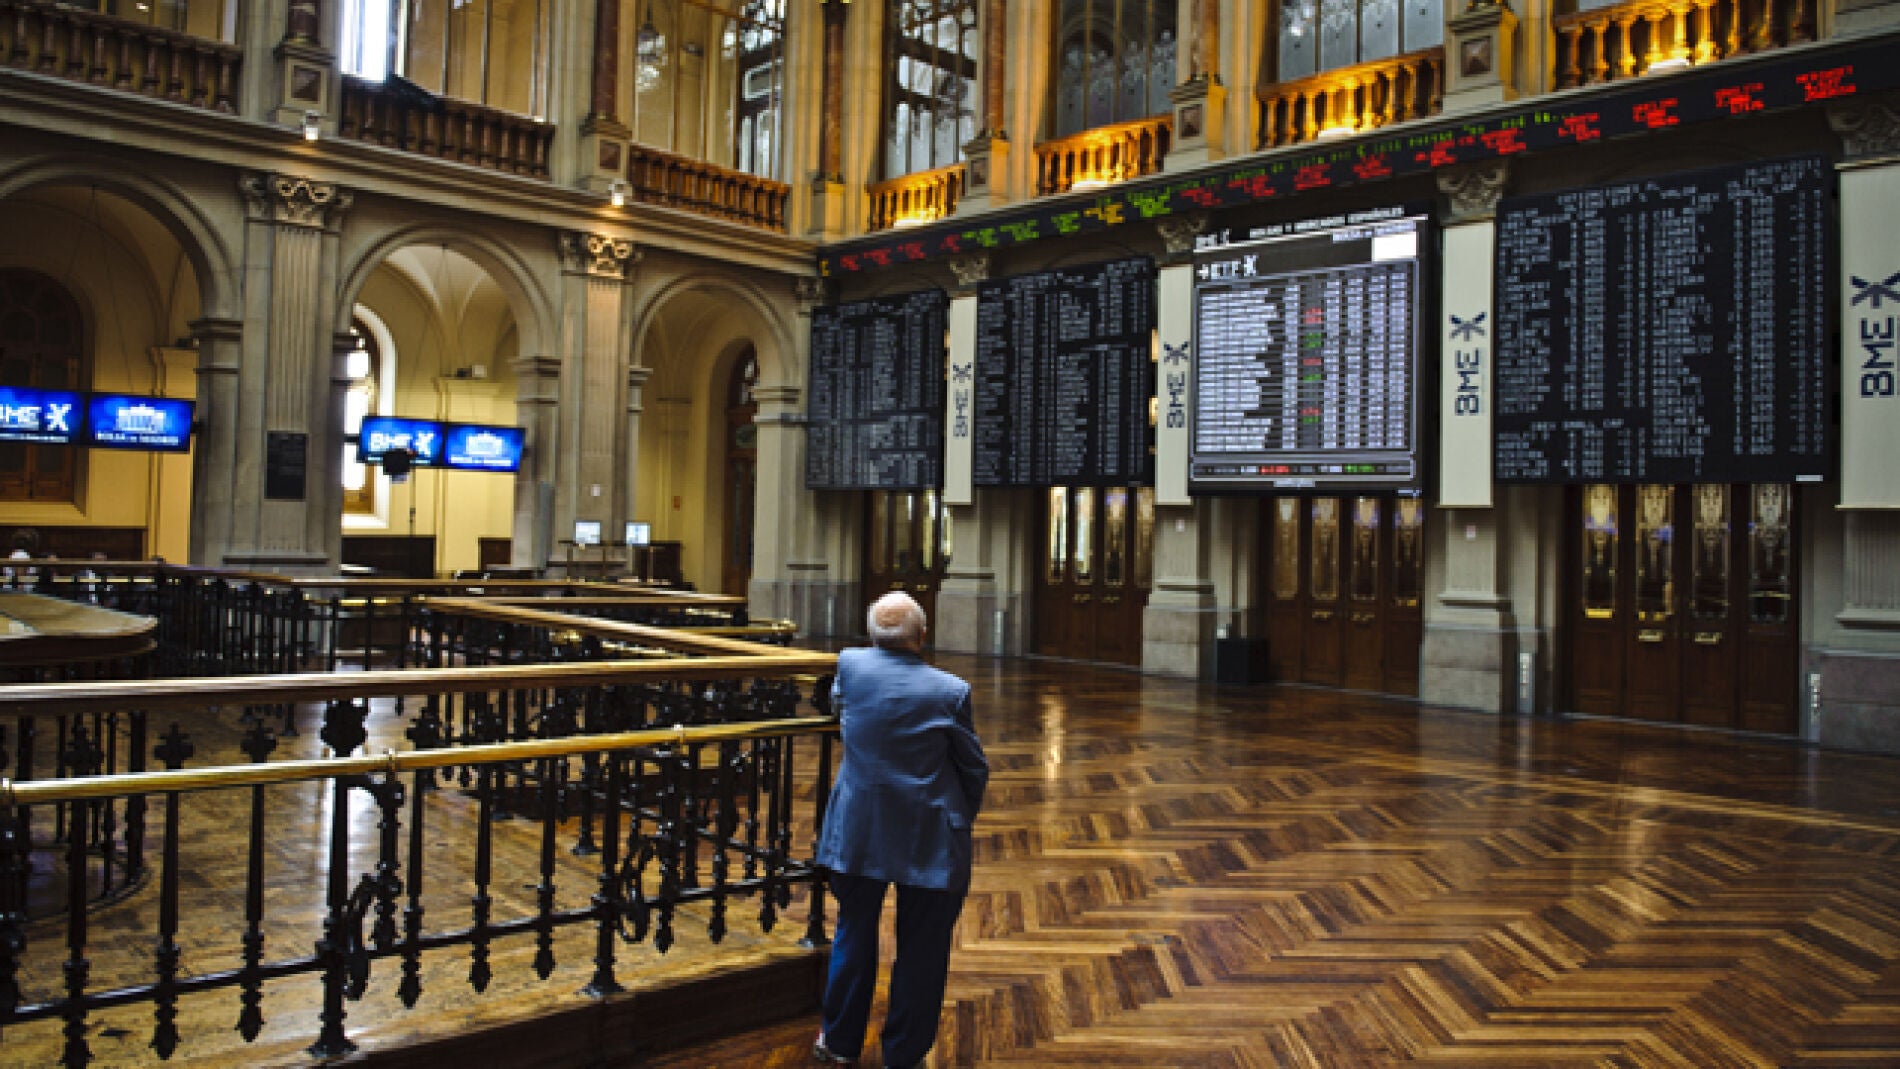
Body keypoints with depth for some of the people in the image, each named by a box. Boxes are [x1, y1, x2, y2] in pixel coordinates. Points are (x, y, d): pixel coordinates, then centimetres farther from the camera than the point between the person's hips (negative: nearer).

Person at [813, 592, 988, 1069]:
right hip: (930, 841, -3)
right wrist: (962, 817, 13)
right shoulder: (950, 691, -14)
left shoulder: (850, 664, -8)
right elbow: (974, 769, -4)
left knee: (854, 936, 19)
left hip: (858, 834, 3)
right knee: (920, 950, 11)